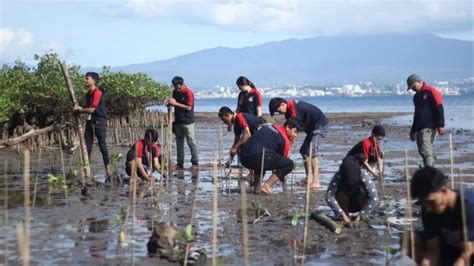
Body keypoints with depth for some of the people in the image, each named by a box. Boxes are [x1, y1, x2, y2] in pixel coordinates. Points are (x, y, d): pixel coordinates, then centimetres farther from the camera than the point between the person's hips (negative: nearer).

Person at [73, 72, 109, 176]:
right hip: (90, 121, 9)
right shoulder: (89, 93, 14)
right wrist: (80, 108, 2)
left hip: (99, 121, -9)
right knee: (87, 146, 5)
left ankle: (107, 170, 1)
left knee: (102, 146, -4)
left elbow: (91, 109, -17)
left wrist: (79, 109, -5)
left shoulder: (97, 93, -13)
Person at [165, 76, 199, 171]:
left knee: (191, 142, -3)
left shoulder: (188, 93, -13)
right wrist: (169, 103, -4)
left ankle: (195, 163, 2)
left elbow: (189, 107, -18)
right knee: (179, 143, 8)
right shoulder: (175, 92, 7)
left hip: (187, 121, -7)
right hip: (178, 121, 7)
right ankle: (180, 164, 13)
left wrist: (175, 103, -19)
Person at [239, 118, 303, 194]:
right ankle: (267, 186, -2)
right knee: (290, 164, 1)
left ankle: (256, 187, 26)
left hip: (243, 157, 9)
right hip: (256, 158, -8)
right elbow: (285, 157, 16)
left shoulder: (271, 126, 27)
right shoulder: (285, 140, 4)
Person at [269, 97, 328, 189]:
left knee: (312, 151, -21)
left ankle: (316, 182, -26)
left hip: (320, 126, -11)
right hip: (313, 127, 11)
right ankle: (309, 178, 16)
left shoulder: (295, 109, -26)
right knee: (304, 150, 12)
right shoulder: (289, 109, 5)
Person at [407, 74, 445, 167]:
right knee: (422, 152, 8)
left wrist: (440, 125, -18)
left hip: (429, 127, -9)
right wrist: (413, 131, 27)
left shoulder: (431, 92, -7)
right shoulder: (416, 96, 19)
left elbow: (439, 109, -12)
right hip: (419, 128, 9)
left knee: (426, 151, -15)